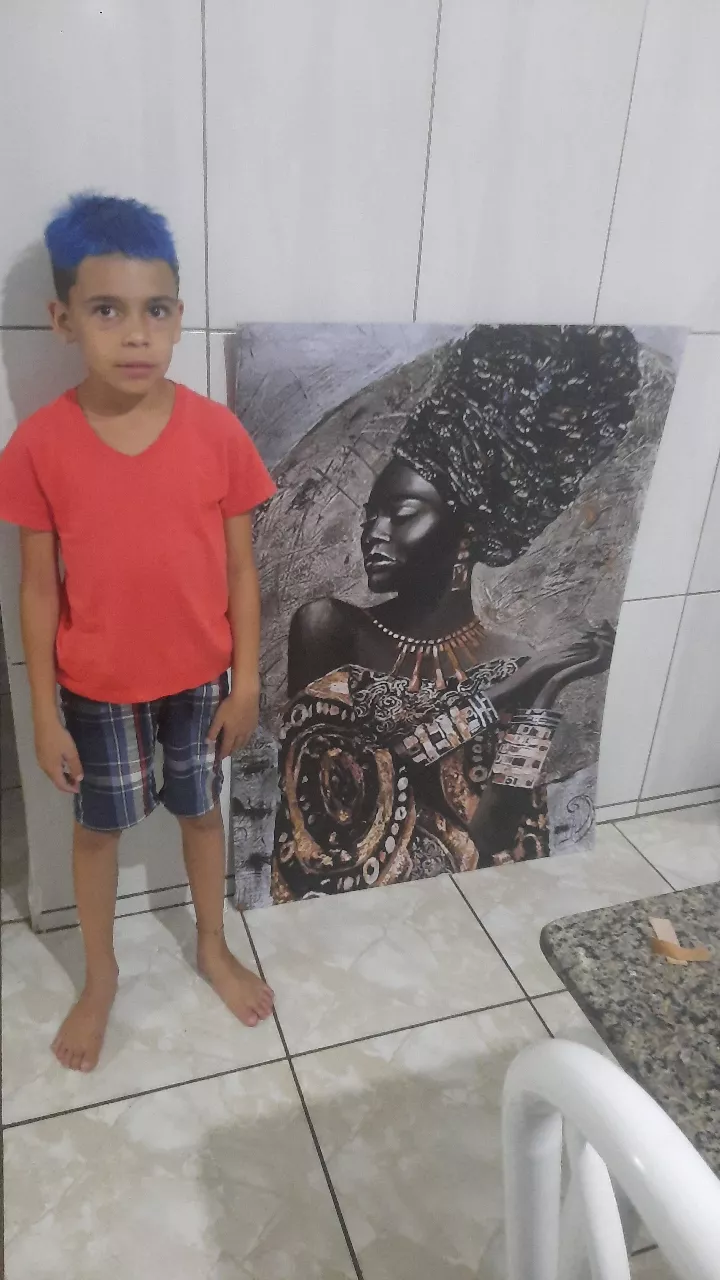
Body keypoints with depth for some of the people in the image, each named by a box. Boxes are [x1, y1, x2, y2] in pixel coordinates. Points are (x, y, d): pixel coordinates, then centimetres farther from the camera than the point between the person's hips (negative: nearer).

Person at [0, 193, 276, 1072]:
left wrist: (245, 682, -3)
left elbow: (240, 569, -5)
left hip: (199, 677, 1)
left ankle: (213, 949, 46)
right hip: (98, 687, 0)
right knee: (98, 828, 18)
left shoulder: (217, 433, -13)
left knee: (201, 811, 20)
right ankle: (99, 978, 43)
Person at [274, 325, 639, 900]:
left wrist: (535, 706, -21)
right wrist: (489, 702, -20)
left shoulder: (518, 666, -5)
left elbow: (493, 848, -9)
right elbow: (321, 772, -15)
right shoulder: (326, 627, -4)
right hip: (329, 897, 1)